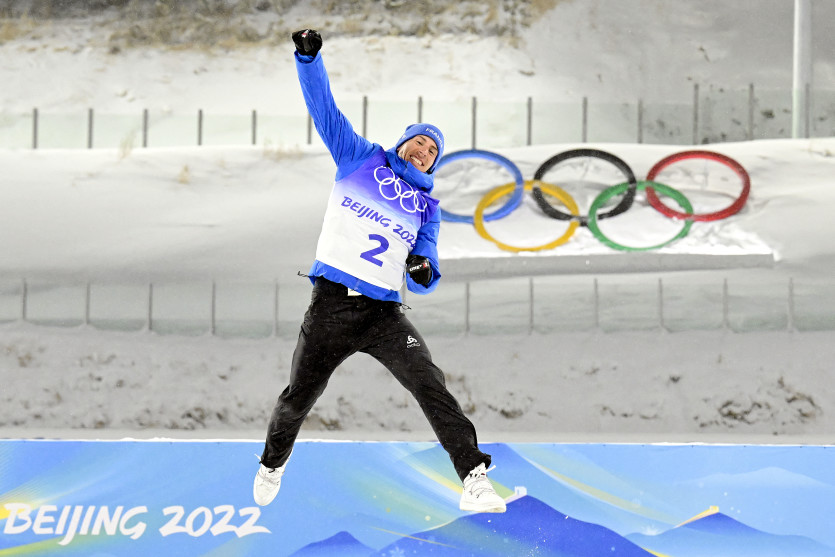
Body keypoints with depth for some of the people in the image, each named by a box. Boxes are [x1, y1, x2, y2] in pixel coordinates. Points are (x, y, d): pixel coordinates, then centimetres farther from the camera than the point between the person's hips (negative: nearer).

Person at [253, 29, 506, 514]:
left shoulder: (427, 207, 17)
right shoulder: (361, 158, 13)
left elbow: (423, 282, 14)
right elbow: (324, 106, 8)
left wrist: (424, 273, -10)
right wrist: (309, 57, -5)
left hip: (385, 313, 1)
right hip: (331, 306, -1)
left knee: (430, 384, -18)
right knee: (299, 397, 6)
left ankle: (475, 479, -20)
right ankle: (273, 464, 34)